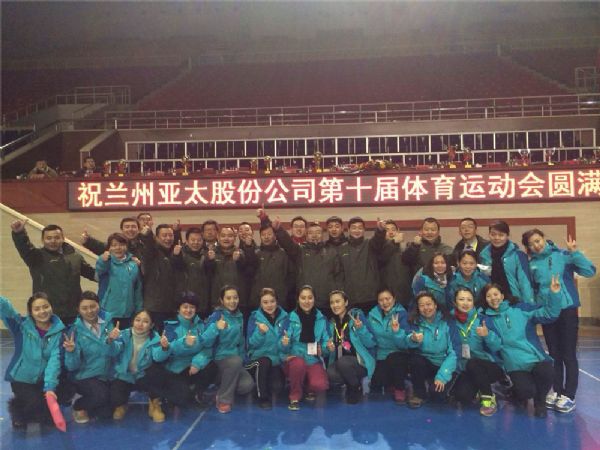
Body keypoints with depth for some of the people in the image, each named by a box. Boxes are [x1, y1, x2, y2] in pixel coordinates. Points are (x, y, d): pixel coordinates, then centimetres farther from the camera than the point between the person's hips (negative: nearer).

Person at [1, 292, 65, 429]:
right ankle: (17, 407, 13)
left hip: (43, 380, 2)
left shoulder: (58, 330, -11)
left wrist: (50, 386, -28)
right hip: (22, 378, -2)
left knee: (51, 413, -6)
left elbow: (55, 359, -19)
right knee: (36, 404, -22)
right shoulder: (22, 325, -12)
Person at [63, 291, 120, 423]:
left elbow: (114, 353, -9)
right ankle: (78, 406, 1)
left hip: (107, 376, 3)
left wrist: (110, 341, -30)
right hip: (86, 376, -3)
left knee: (106, 413, -10)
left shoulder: (107, 322, -4)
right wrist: (71, 352, -32)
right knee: (101, 395, -31)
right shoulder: (75, 330, -10)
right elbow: (72, 366, -12)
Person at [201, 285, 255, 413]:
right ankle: (223, 399, -16)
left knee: (247, 385, -18)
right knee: (235, 361, -36)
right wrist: (216, 328, -38)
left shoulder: (239, 316, 7)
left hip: (235, 360, 5)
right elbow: (206, 341, -23)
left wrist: (242, 357, 11)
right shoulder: (216, 316, -12)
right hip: (218, 359, -5)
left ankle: (222, 387, 13)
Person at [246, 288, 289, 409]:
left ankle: (269, 392, 20)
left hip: (277, 358, 2)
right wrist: (260, 332, -27)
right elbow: (252, 343, -9)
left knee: (278, 387, -20)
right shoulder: (255, 317, -4)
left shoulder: (283, 317, 1)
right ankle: (263, 397, -12)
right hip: (259, 356, -2)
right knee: (263, 363, -35)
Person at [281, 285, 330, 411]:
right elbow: (284, 348, -8)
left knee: (320, 385, -27)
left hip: (313, 361, 1)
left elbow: (325, 343, 4)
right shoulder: (291, 318, -6)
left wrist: (326, 347, -19)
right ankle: (295, 397, -9)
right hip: (294, 358, -1)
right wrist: (284, 343, -31)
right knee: (299, 363, -36)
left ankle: (311, 389, 13)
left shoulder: (321, 319, 1)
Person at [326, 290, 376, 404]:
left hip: (360, 361, -3)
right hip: (340, 362, 3)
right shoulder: (332, 323, 8)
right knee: (330, 374, -29)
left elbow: (371, 343, -11)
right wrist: (330, 347, -7)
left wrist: (360, 329, -26)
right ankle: (351, 383, 3)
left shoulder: (357, 315, -6)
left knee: (343, 362, -34)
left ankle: (357, 387, -5)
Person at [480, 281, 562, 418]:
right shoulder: (487, 319, 8)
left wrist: (555, 294, -10)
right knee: (525, 391, -28)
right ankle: (518, 396, 13)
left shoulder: (520, 308, 8)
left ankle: (540, 401, 2)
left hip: (536, 358, 1)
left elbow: (549, 314, 4)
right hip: (515, 364, -1)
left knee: (546, 373, -32)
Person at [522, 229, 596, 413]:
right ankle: (556, 391, 24)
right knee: (554, 354, 13)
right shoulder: (531, 264, 4)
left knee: (568, 354, 1)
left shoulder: (564, 256, -5)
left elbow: (590, 271, -15)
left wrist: (574, 252, -22)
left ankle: (569, 396, 9)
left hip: (567, 310, -3)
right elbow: (531, 289, 13)